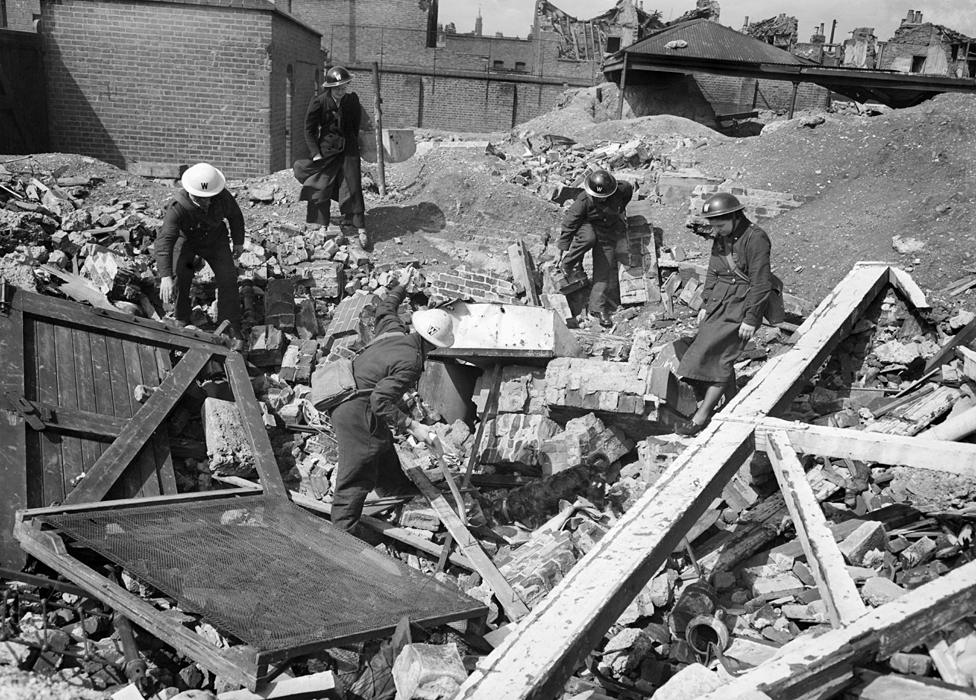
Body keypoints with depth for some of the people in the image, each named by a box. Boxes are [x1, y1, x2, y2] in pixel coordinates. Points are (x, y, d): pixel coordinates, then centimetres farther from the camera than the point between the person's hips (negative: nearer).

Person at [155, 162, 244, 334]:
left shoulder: (223, 197, -29)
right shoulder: (177, 208, -39)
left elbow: (235, 216, -6)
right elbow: (164, 241, -46)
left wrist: (238, 242, 8)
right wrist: (165, 277, -56)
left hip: (215, 240, 2)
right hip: (186, 240, -2)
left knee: (228, 279, -8)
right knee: (179, 276, -21)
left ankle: (231, 330, 3)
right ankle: (182, 323, -1)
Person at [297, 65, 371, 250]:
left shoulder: (352, 100, -2)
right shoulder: (319, 102, -10)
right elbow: (310, 129, -4)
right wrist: (315, 154, -9)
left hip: (348, 151, 2)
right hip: (326, 150, -1)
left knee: (354, 189, -1)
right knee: (320, 190, 1)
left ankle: (361, 229, 6)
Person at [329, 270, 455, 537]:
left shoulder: (394, 330, -1)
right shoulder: (410, 362, -25)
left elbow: (385, 307, 23)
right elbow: (381, 402, -28)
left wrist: (401, 287, 39)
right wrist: (412, 425, -23)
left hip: (346, 400, 10)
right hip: (358, 414, -10)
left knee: (384, 452, 31)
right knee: (357, 476, 1)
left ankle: (398, 486, 54)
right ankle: (344, 532, 10)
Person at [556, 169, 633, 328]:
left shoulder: (621, 190, -21)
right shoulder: (584, 200, -29)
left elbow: (629, 189, 5)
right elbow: (569, 222, -22)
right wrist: (564, 247, -20)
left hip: (608, 230, 3)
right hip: (586, 226, -3)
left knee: (604, 268, -6)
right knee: (588, 238, -39)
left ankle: (598, 307, 2)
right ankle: (569, 265, -12)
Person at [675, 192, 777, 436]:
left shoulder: (755, 238, -15)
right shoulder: (720, 238, 10)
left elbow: (761, 282, -16)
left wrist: (751, 319, -16)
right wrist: (706, 304, 11)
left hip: (742, 304, -8)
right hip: (719, 303, 8)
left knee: (715, 353, -14)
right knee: (718, 355, 1)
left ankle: (702, 415, -10)